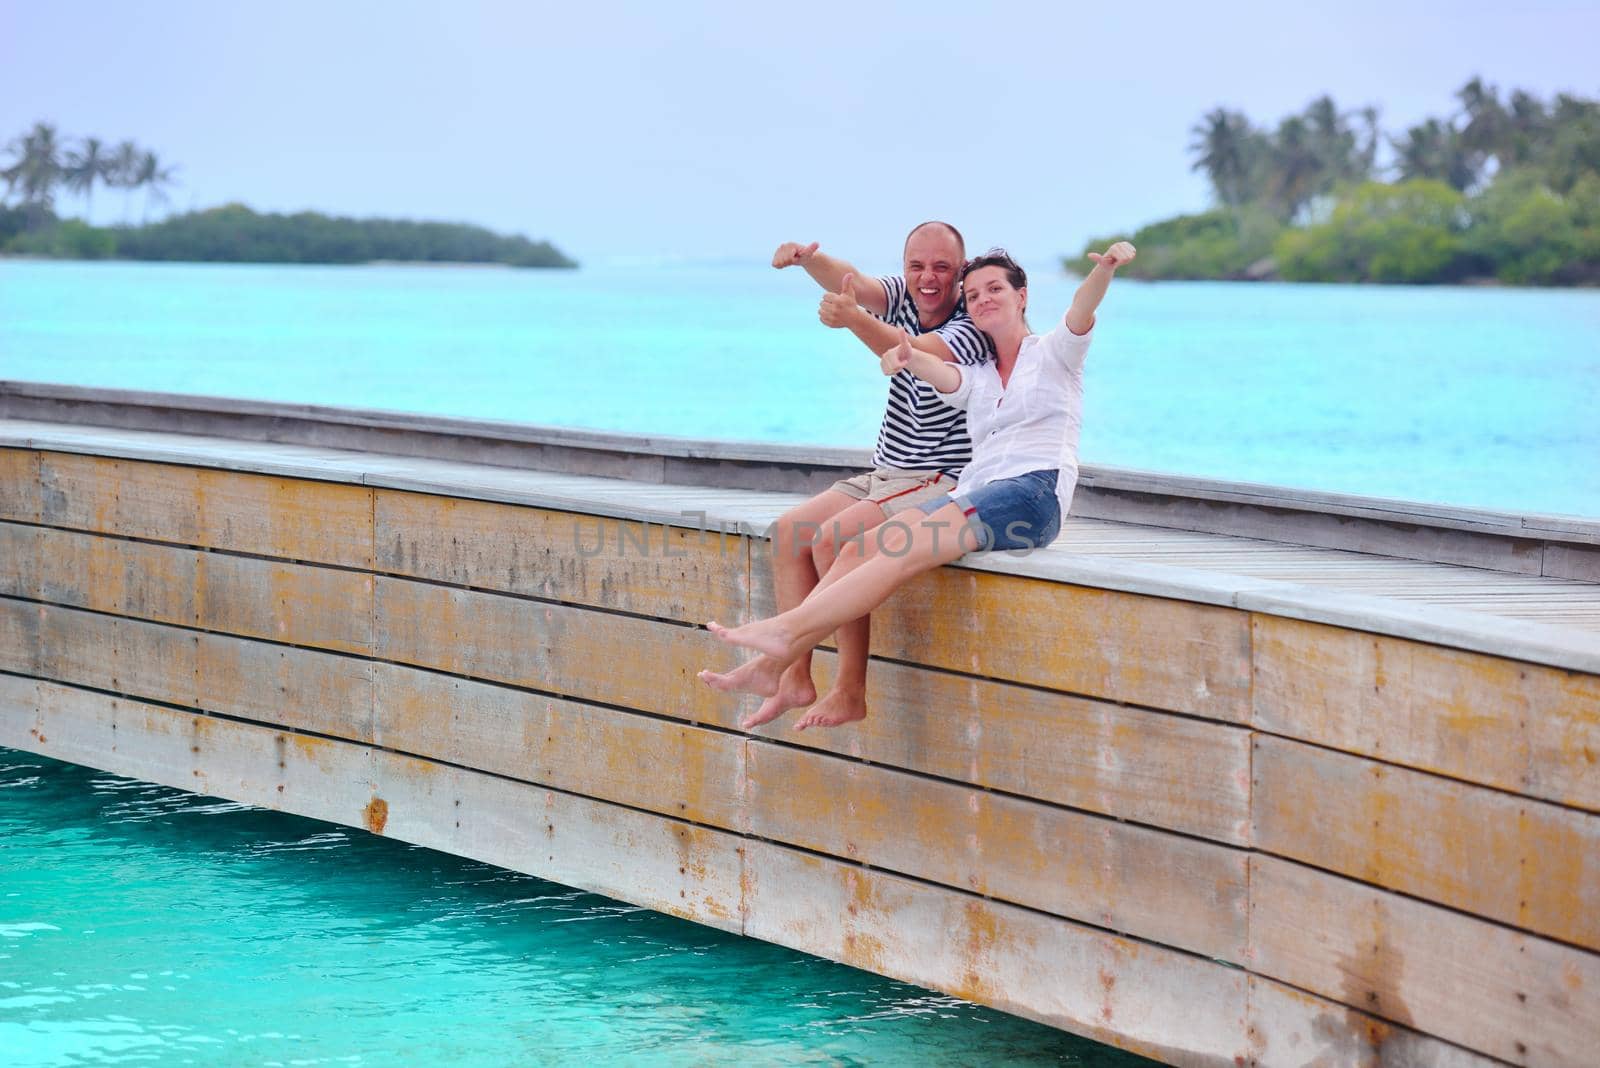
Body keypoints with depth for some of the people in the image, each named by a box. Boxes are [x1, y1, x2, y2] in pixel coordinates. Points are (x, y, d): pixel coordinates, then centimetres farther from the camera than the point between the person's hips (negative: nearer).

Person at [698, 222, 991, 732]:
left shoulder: (972, 328, -17)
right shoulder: (902, 298, 6)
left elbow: (915, 353, -36)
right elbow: (852, 283, -11)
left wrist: (854, 320, -53)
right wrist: (808, 259, -33)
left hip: (941, 483, -9)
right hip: (885, 475, 9)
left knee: (833, 538, -25)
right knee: (790, 530, -4)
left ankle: (851, 692, -21)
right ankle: (794, 675, -7)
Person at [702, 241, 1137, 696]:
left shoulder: (1052, 353, 13)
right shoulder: (976, 378, 26)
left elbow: (1082, 309, -10)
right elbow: (942, 376, 2)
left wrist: (1105, 268, -34)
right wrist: (908, 358, -24)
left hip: (1035, 492, -6)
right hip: (974, 489, 6)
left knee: (906, 548, -28)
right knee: (861, 548, -15)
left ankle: (786, 630, -37)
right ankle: (778, 666, -25)